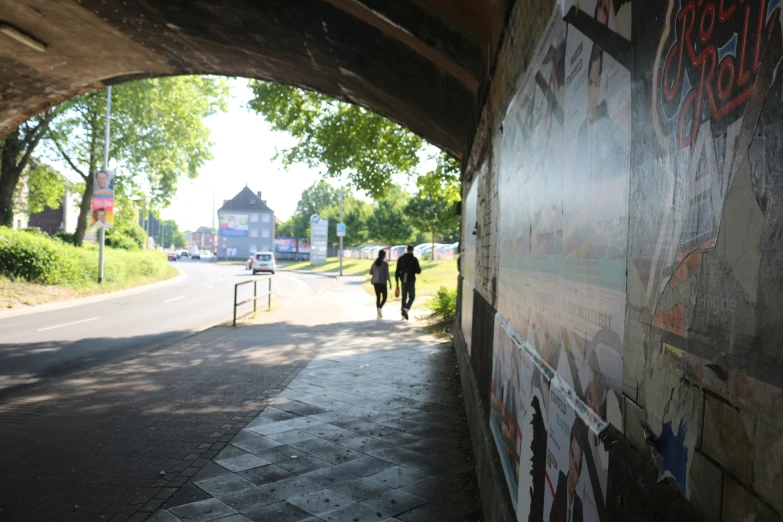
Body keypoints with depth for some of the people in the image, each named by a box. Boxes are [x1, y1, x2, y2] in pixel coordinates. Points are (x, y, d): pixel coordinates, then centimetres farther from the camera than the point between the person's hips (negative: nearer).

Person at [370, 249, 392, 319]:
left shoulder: (375, 263, 6)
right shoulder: (385, 263, -10)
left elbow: (371, 272, 9)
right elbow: (387, 274, -13)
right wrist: (390, 283, -5)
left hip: (375, 282, 5)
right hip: (382, 282, -5)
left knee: (378, 297, 10)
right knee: (384, 297, 6)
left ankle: (379, 314, 7)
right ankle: (380, 308, -21)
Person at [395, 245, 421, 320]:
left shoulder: (400, 259, 4)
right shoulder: (414, 259, -7)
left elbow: (397, 271, 4)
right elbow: (418, 271, -9)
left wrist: (397, 281, 11)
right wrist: (419, 269, 14)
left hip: (403, 280, 4)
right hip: (411, 280, -4)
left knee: (404, 297, 13)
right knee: (412, 296, 5)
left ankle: (403, 313, 11)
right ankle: (406, 309, -19)